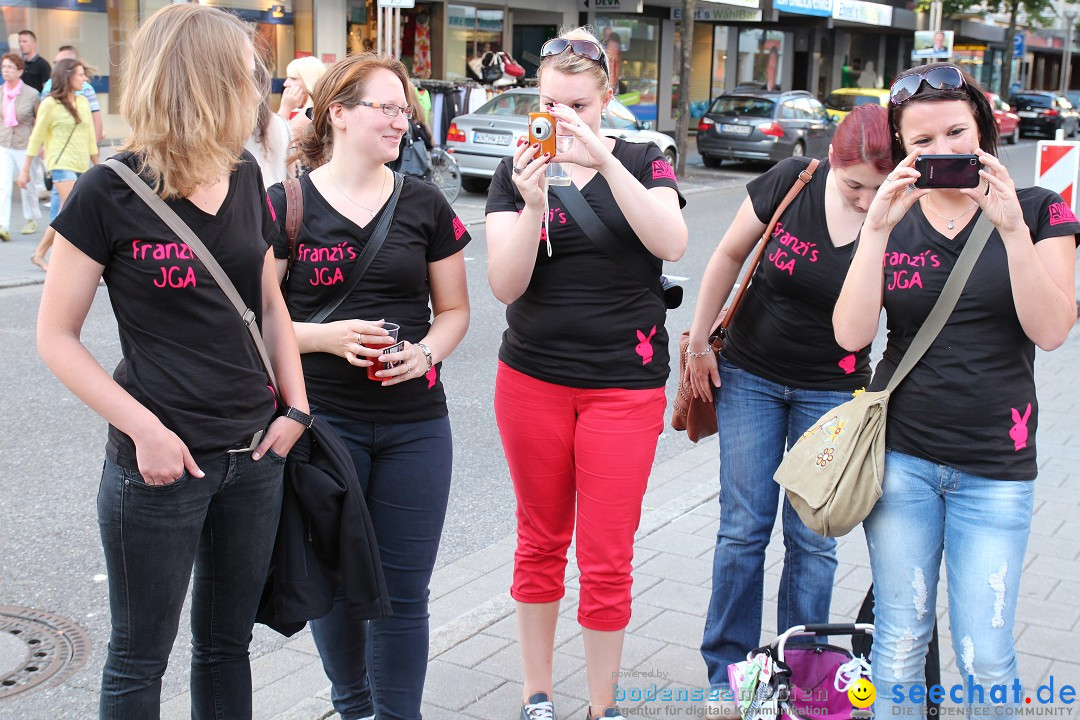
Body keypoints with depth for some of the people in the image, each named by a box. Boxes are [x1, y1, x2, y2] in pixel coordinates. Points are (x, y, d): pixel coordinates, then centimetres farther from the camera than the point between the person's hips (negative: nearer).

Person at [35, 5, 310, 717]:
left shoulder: (246, 177, 4)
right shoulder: (110, 192, -13)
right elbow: (56, 336, -10)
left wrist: (295, 407, 3)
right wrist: (146, 429, -18)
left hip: (254, 457, 5)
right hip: (162, 462, -5)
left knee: (228, 645, 19)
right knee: (141, 656, 12)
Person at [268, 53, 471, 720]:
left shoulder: (424, 203, 6)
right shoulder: (286, 205, -2)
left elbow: (455, 308, 11)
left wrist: (428, 350, -9)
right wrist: (327, 336, -17)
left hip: (415, 425, 2)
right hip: (322, 420, -1)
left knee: (403, 590, 4)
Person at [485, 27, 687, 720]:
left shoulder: (641, 161, 0)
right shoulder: (516, 171, 1)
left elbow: (672, 243, -19)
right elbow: (505, 285, -9)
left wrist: (603, 160, -27)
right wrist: (533, 205, -24)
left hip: (625, 385, -1)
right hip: (533, 379, 1)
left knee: (607, 559, 2)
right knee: (540, 543, 13)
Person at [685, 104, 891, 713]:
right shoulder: (791, 182, -13)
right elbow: (731, 255, 0)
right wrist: (699, 341, 2)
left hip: (831, 391, 0)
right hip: (750, 376, 1)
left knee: (814, 541, 4)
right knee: (744, 528, 5)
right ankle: (728, 672, 19)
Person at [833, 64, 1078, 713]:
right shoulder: (891, 218, 3)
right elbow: (851, 334, -9)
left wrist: (1012, 229, -21)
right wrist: (879, 229, -18)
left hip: (996, 469, -1)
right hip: (900, 456, 1)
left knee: (985, 655, 2)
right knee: (899, 641, 9)